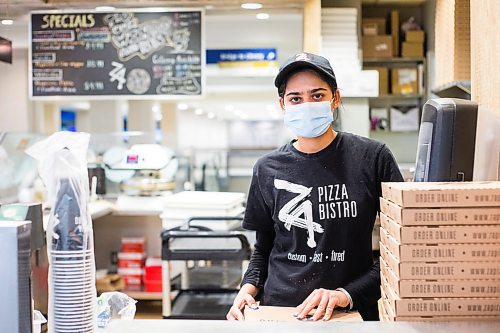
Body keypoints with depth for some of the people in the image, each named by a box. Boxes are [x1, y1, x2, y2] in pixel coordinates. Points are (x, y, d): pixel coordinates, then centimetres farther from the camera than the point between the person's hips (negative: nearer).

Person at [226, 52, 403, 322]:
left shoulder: (372, 158, -3)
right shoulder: (268, 169, 5)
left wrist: (347, 294, -10)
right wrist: (248, 289, -3)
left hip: (354, 312, -2)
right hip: (279, 309, 3)